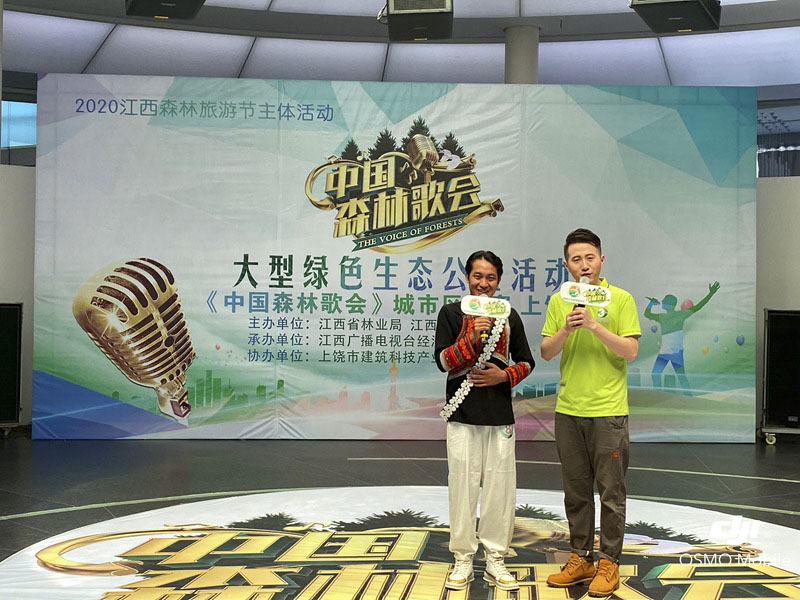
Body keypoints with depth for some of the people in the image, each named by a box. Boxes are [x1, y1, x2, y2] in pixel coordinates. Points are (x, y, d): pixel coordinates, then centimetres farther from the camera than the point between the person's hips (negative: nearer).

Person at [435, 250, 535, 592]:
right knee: (462, 486, -1)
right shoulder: (451, 313, 4)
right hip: (463, 414, -2)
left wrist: (505, 375, -5)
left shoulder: (509, 316, 10)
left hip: (500, 416, 2)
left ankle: (495, 560, 13)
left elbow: (526, 362, 14)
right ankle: (463, 560, 11)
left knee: (500, 487, 2)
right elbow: (442, 361, -4)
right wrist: (472, 338, -18)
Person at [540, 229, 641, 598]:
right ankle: (580, 559, 23)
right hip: (568, 410, 4)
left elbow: (631, 350, -11)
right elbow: (546, 352, 3)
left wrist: (595, 326, -21)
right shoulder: (558, 301, 8)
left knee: (611, 491, 2)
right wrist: (566, 329, -15)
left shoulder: (620, 299, -3)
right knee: (575, 490, 12)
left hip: (608, 411, -4)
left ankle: (609, 564, 13)